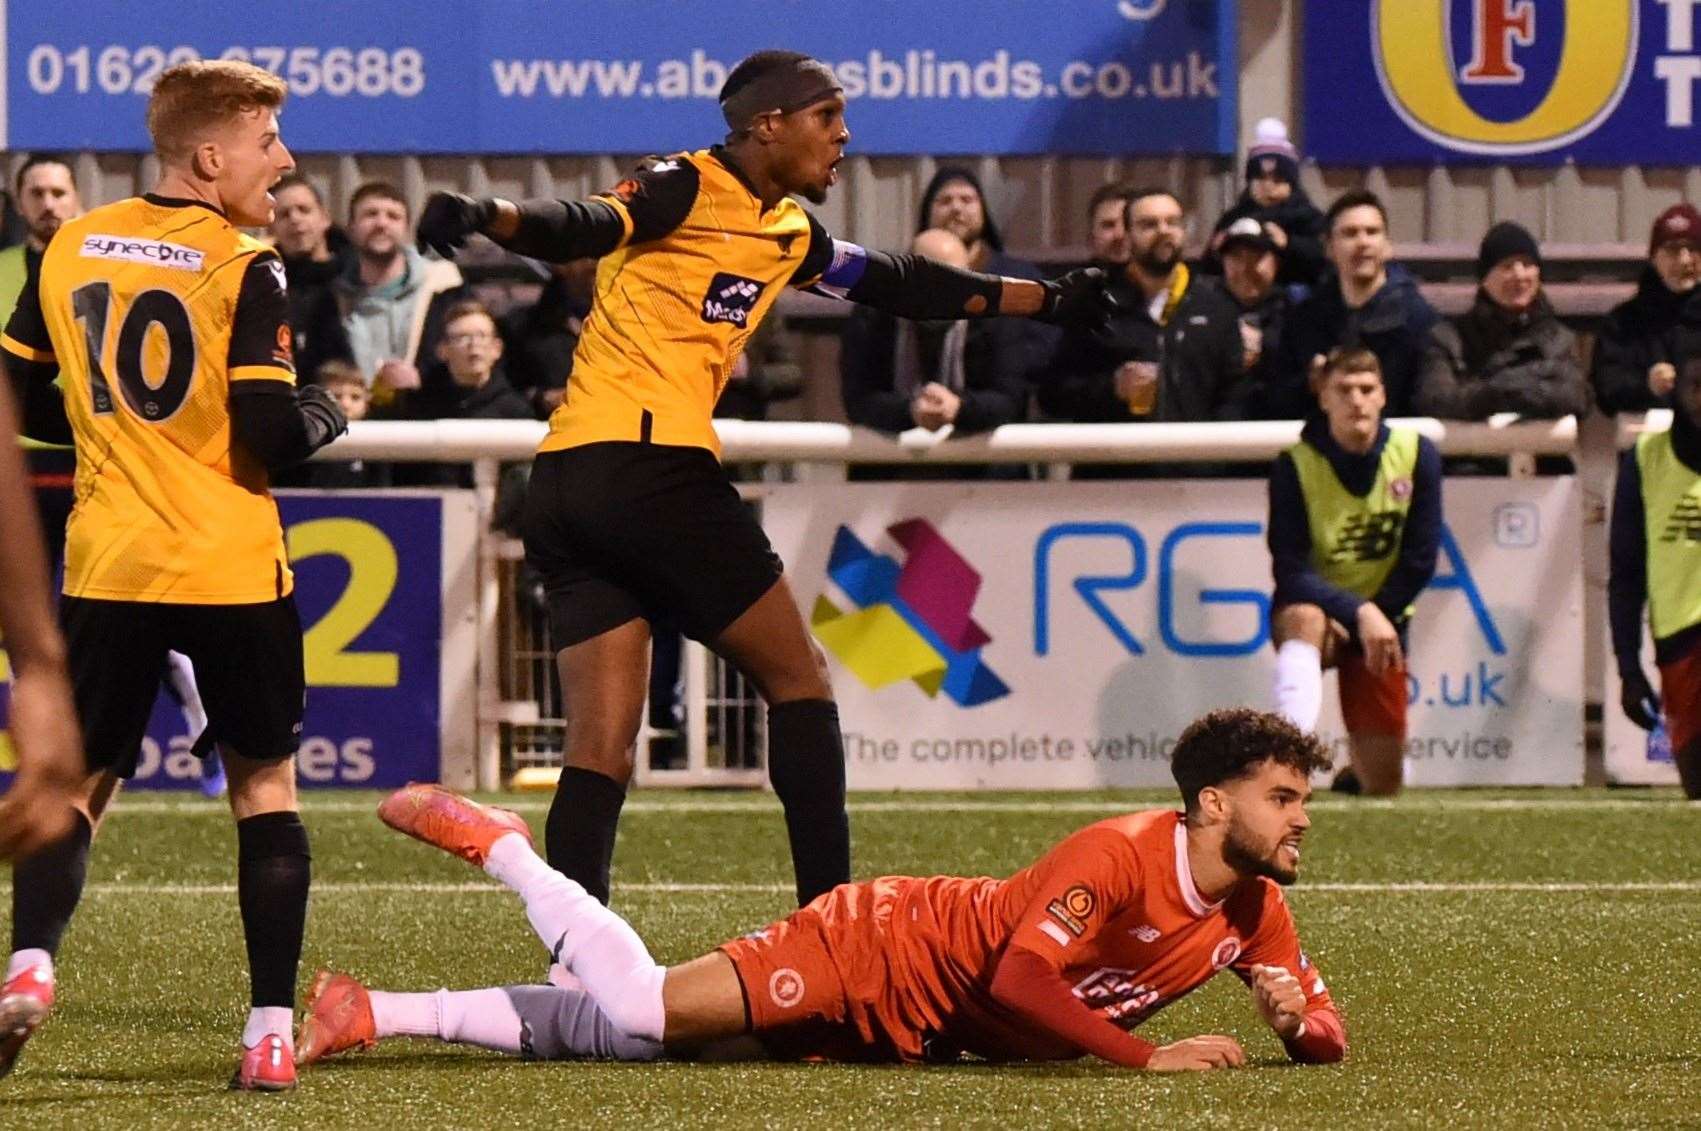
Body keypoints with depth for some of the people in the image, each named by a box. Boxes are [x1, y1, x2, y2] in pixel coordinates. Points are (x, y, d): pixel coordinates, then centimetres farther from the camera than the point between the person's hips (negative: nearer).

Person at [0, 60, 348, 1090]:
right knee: (265, 784, 12)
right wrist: (326, 415, 4)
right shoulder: (244, 270, -11)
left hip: (107, 567, 3)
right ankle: (271, 1031, 6)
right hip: (232, 571, -3)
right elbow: (269, 435, -17)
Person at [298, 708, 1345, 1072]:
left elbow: (1328, 1041, 9)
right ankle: (491, 840, 5)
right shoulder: (1120, 856, -23)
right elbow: (1019, 977, -31)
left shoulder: (1255, 915, 2)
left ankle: (368, 1012, 2)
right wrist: (1148, 1057, -32)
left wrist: (1299, 1017, -15)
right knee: (637, 1014, -19)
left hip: (914, 1035, 6)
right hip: (886, 947, -6)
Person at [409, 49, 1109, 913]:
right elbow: (584, 228, -22)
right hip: (653, 469, -8)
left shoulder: (790, 234, 21)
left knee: (599, 748, 2)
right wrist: (489, 217, -44)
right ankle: (830, 916, 7)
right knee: (797, 678, 5)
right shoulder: (688, 189, -5)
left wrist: (1049, 300, 42)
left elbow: (905, 286, 33)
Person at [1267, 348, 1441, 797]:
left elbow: (1420, 560, -7)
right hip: (1317, 610, -2)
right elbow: (1290, 571, -22)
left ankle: (1358, 764, 38)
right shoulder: (1295, 465, -16)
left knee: (1381, 786, -1)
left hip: (1381, 618, 2)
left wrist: (1378, 618, -15)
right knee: (1303, 617, -42)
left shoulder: (1417, 456, -9)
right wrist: (1358, 613, -35)